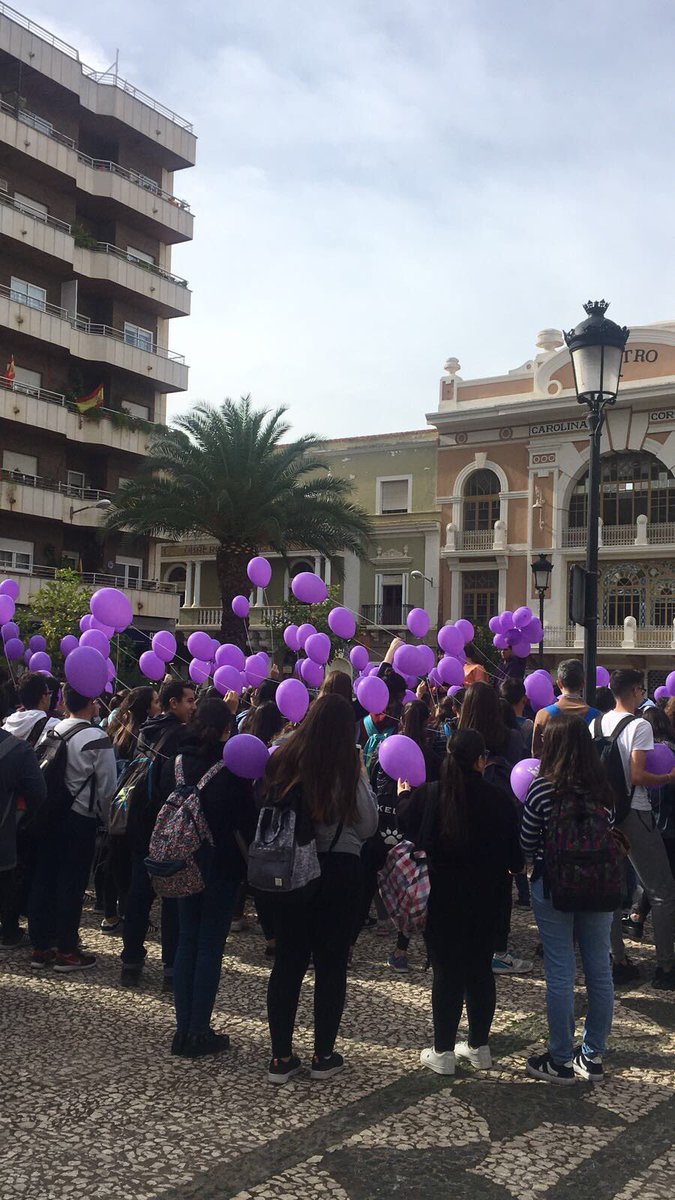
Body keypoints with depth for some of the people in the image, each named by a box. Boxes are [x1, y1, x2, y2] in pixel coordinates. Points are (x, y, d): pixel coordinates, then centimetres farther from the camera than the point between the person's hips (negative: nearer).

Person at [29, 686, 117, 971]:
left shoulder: (48, 733, 4)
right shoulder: (96, 739, -14)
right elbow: (107, 786, -11)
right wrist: (107, 819, 3)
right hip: (80, 820, -6)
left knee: (43, 879, 10)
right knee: (72, 884, 2)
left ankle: (40, 948, 19)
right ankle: (66, 951, 9)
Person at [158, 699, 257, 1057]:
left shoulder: (174, 764, 1)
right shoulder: (233, 767, -14)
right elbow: (246, 819, -10)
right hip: (222, 865, -5)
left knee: (186, 941, 13)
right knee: (210, 945, 2)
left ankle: (183, 1029, 16)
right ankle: (199, 1033, 6)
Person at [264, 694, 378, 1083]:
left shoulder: (283, 760, -3)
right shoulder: (347, 768, -14)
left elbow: (268, 809, 6)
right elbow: (368, 825, -7)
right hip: (340, 870, -3)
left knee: (288, 960, 11)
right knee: (331, 963, 9)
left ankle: (281, 1057, 16)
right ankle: (324, 1055, 17)